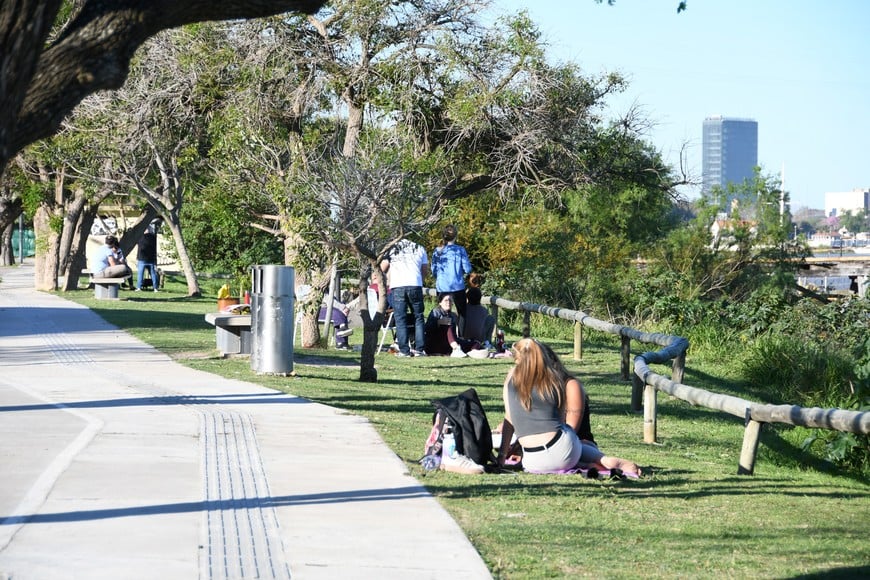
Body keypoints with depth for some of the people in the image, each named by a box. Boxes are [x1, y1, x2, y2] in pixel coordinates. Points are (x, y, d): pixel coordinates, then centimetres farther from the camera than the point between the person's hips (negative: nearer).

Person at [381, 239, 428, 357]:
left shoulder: (391, 249, 10)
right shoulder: (419, 249, 15)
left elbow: (383, 268, 9)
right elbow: (425, 271, 16)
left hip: (397, 286, -1)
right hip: (415, 285, 1)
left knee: (400, 318, 1)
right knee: (418, 317, 10)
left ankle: (404, 350, -5)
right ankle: (420, 349, 5)